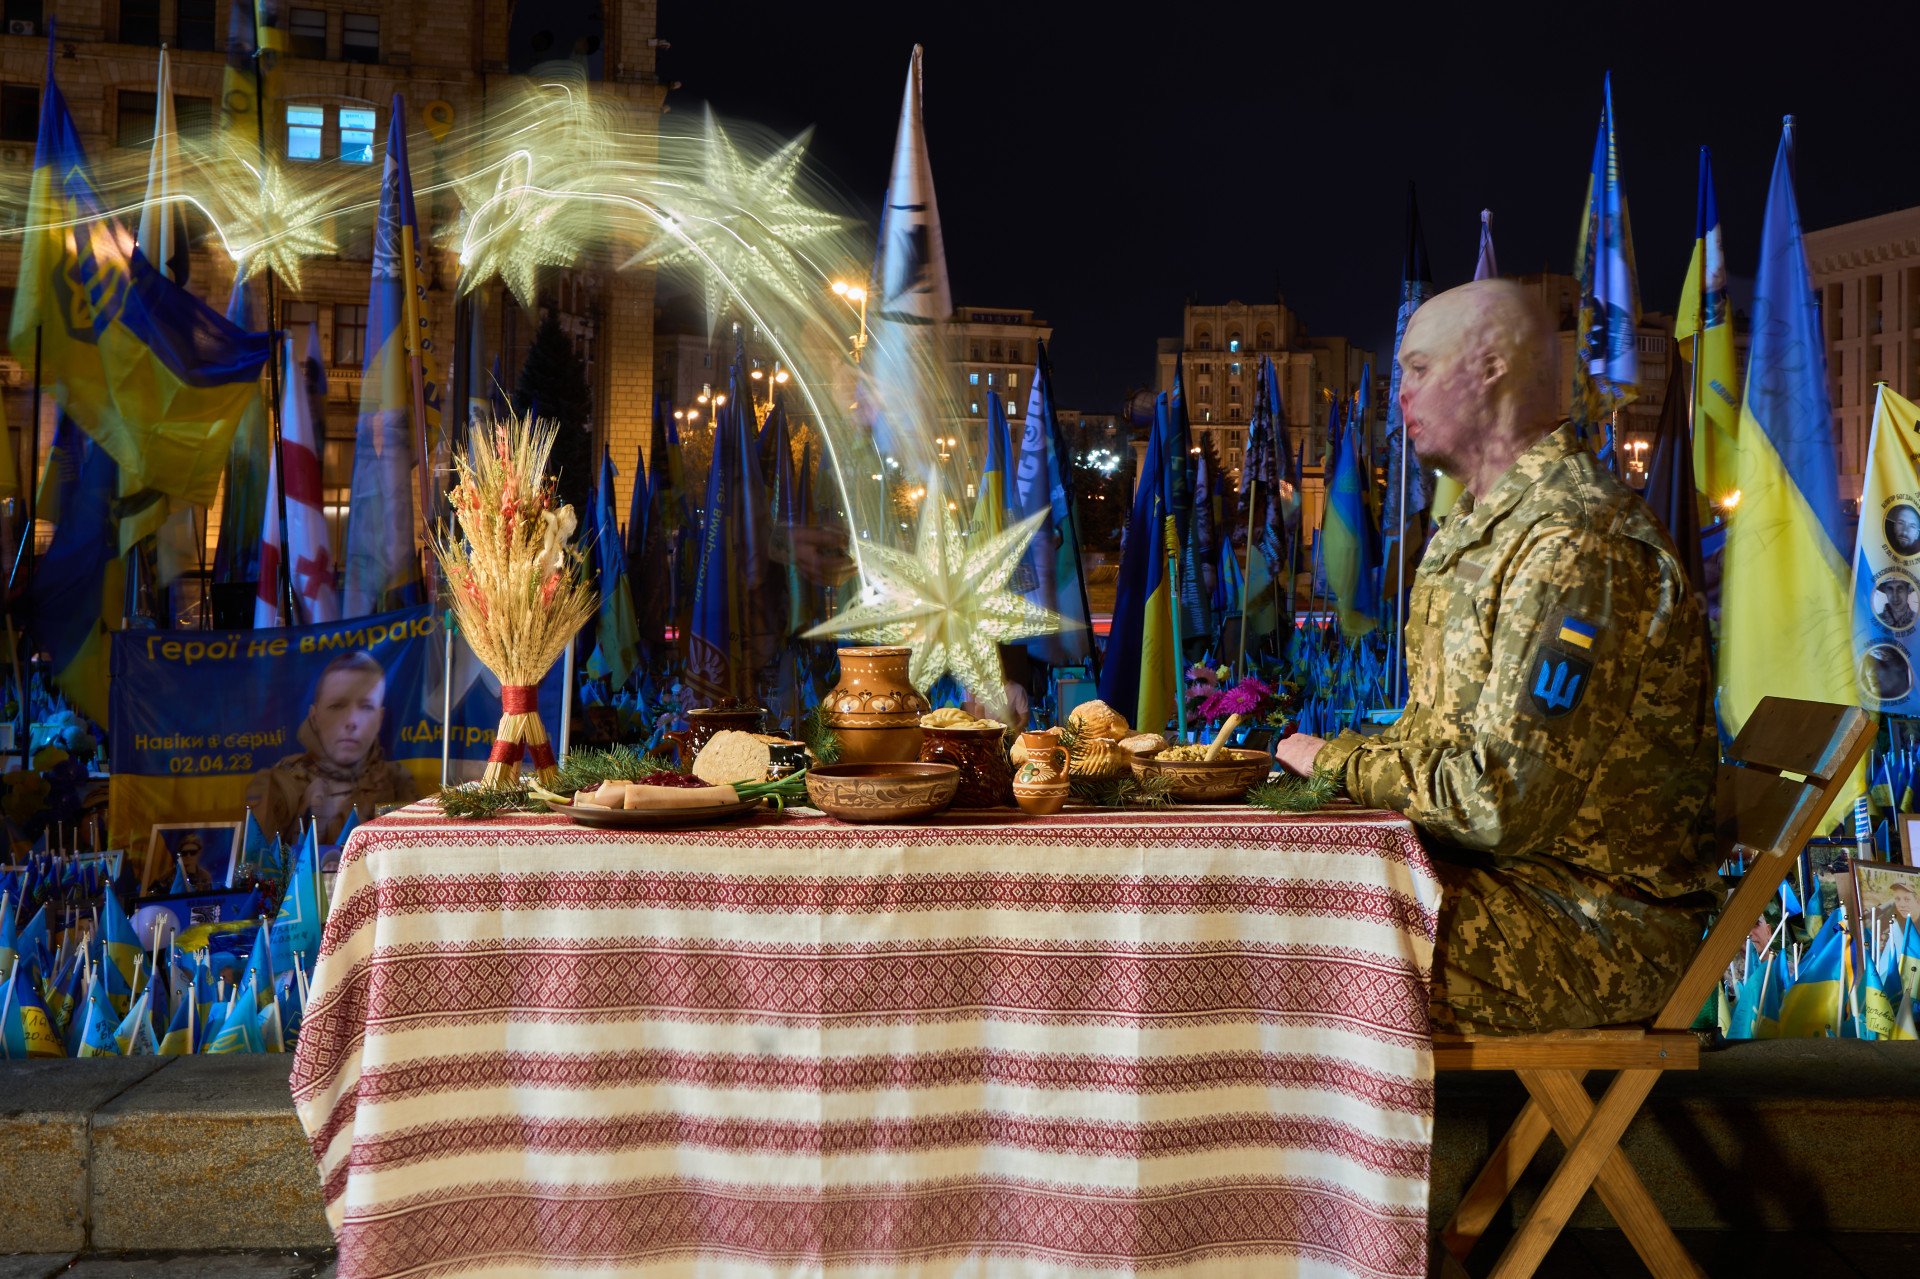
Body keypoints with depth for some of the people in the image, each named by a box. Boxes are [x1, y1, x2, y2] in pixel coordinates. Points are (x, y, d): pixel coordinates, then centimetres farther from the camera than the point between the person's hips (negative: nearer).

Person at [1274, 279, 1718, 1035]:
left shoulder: (1574, 543, -20)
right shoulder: (1479, 525, 13)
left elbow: (1501, 800, -24)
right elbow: (1441, 736, 20)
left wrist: (1338, 764, -12)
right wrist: (1359, 760, 1)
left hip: (1601, 915, -9)